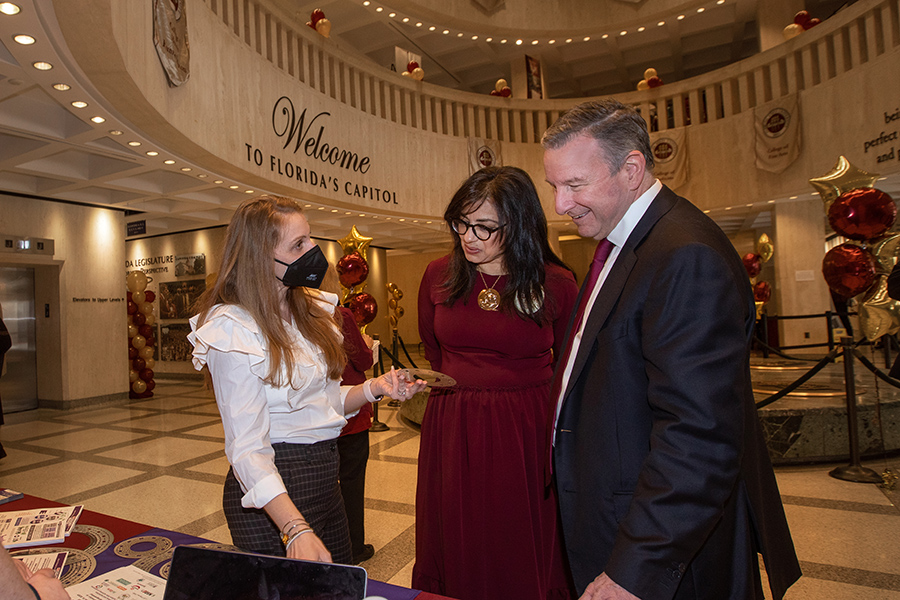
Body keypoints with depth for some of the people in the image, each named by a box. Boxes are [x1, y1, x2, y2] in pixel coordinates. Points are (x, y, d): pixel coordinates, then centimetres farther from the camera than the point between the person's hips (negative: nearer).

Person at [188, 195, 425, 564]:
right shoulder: (233, 330, -19)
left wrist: (374, 388, -5)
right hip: (272, 493, -7)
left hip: (325, 479, 8)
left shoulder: (310, 310, 5)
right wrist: (295, 529, -35)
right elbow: (247, 447, -25)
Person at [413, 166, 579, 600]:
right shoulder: (438, 275, -1)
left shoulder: (556, 283, -9)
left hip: (527, 433, -2)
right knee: (455, 548, 17)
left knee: (523, 556, 13)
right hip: (451, 429, 3)